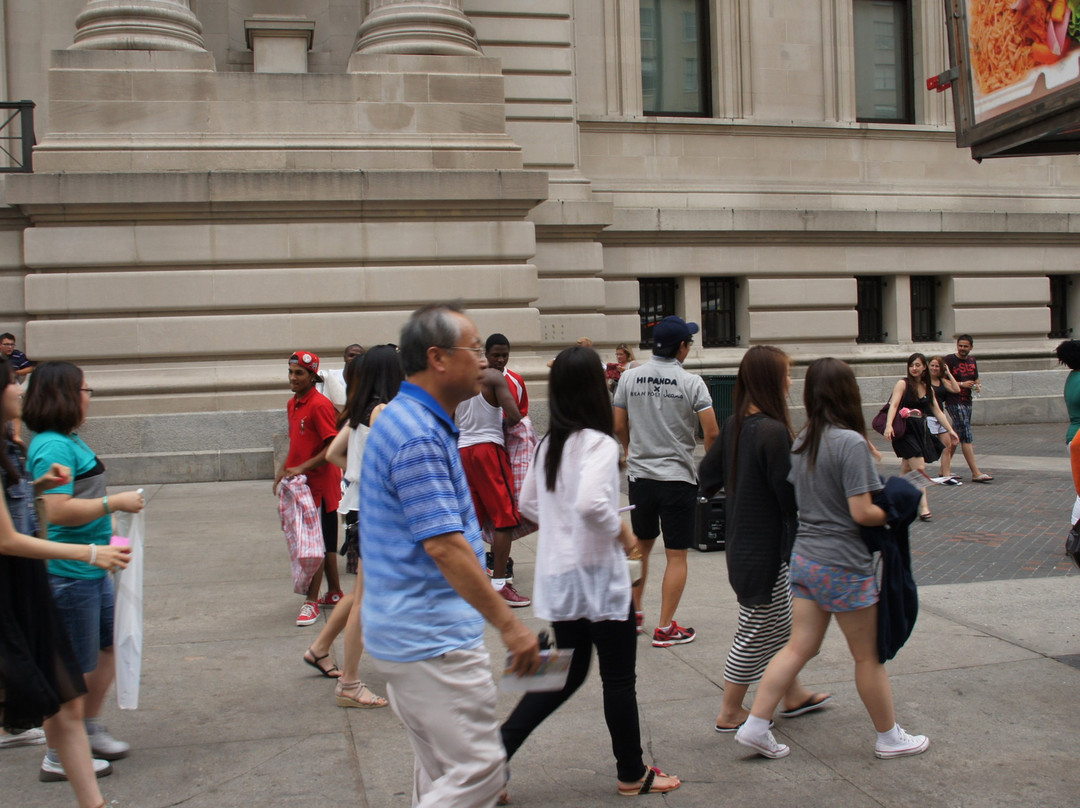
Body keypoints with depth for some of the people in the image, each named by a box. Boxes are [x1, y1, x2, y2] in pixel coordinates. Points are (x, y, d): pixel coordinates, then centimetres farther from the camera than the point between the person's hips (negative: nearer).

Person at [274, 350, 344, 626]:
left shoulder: (320, 405, -15)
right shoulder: (292, 404, 13)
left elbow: (333, 448, -20)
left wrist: (301, 469, -23)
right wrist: (283, 470, 11)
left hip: (319, 483, -9)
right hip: (300, 482, 9)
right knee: (325, 542, 15)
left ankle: (312, 601, 2)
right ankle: (334, 593, 26)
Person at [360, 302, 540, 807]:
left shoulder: (403, 420, 13)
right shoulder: (419, 436, -20)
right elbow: (444, 546, -25)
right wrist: (509, 624, -20)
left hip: (402, 633, 11)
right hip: (433, 640, -11)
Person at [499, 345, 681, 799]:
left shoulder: (549, 444, 8)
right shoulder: (598, 442, -16)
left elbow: (528, 503, 17)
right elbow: (590, 502, -31)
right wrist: (622, 533, -15)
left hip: (558, 576, 8)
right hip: (598, 575, -7)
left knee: (569, 674, 18)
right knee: (619, 679, 9)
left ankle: (498, 750, 11)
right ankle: (632, 775, 24)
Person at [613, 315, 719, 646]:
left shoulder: (630, 377, 1)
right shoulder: (691, 383, -10)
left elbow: (619, 426, 7)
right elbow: (712, 433, -12)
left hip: (640, 475, 4)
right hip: (679, 477, -4)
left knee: (641, 545, 21)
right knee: (676, 556, 4)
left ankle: (633, 612, 31)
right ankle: (665, 628, 6)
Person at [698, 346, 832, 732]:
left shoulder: (734, 425, 3)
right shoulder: (773, 431, -24)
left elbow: (708, 472, 12)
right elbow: (790, 495, -21)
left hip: (742, 539, 9)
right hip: (764, 547, -9)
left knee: (782, 622, 22)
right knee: (756, 630, 5)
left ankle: (793, 696, 36)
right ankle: (730, 714, 17)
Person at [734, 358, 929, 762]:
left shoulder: (802, 441, 5)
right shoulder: (851, 443, -18)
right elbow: (861, 512, -20)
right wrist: (892, 515, -1)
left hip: (805, 557, 7)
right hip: (844, 564, -7)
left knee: (799, 646, 12)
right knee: (868, 655, 9)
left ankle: (755, 725, 11)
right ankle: (889, 737, 25)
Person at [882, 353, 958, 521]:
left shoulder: (928, 388, 13)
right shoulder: (903, 384, -4)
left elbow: (937, 411, 16)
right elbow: (894, 405, -15)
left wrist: (950, 430, 10)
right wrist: (889, 425, -29)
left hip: (920, 430, 6)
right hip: (905, 430, -6)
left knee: (907, 470, 8)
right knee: (919, 468, -15)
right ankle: (923, 507, -17)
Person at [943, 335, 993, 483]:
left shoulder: (972, 360, 14)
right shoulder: (950, 359, -8)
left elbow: (976, 379, 24)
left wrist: (978, 386, 2)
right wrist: (962, 384, -18)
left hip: (967, 401, 8)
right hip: (954, 402, -8)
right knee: (966, 437, -11)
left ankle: (944, 469, 20)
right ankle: (976, 473, -12)